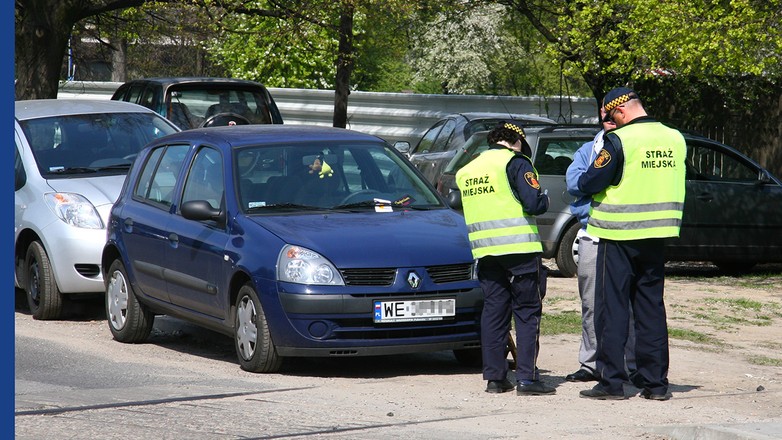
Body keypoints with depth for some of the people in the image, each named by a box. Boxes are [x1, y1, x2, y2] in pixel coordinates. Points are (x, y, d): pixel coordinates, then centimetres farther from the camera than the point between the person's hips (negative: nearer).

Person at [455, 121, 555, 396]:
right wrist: (545, 199, 9)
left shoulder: (467, 170, 16)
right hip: (519, 246, -6)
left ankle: (494, 377, 9)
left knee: (493, 310, 10)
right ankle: (527, 378, -6)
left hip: (484, 249, 6)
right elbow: (534, 204, -14)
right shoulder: (516, 162, -5)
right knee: (527, 311, -1)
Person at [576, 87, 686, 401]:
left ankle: (612, 381, -1)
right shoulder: (675, 139, 4)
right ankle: (655, 382, 11)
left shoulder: (619, 140, -15)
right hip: (658, 234, 6)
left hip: (619, 236, -6)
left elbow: (590, 184, -13)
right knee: (651, 307, 11)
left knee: (612, 307, 1)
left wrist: (583, 179, 9)